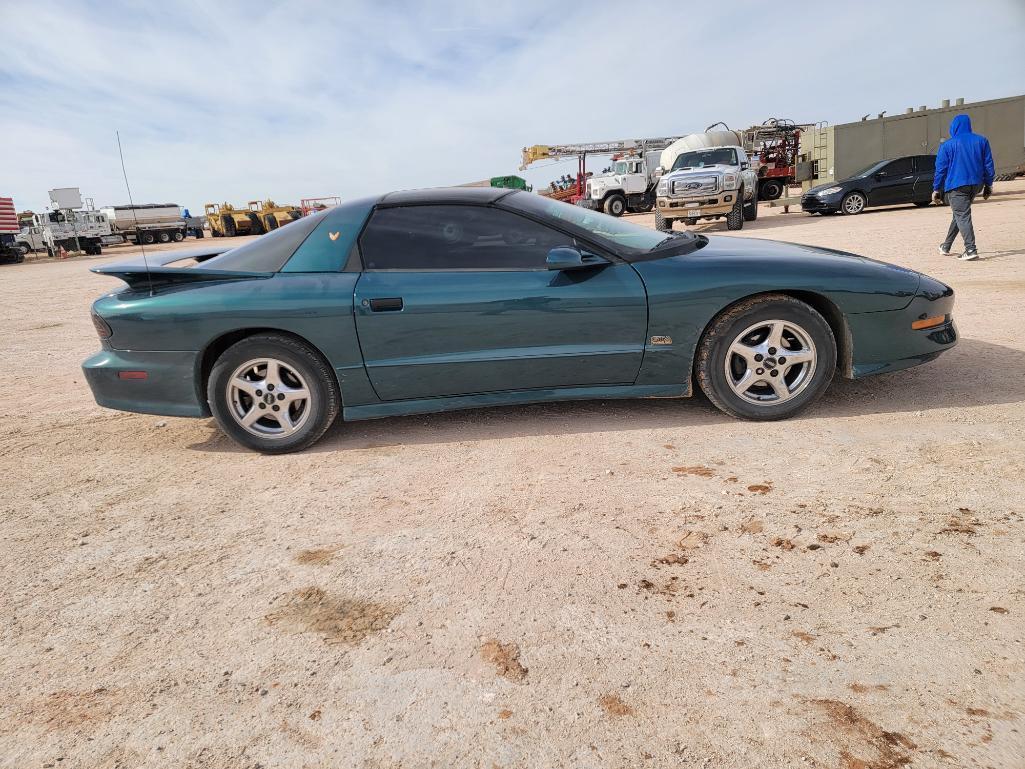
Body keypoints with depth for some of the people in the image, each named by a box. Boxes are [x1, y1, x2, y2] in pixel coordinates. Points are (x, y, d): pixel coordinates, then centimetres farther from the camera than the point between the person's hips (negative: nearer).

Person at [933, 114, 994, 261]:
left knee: (962, 216, -9)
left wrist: (936, 189, 2)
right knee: (959, 214, 19)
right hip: (976, 184, 6)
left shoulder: (947, 145, -4)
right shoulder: (982, 141, 10)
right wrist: (988, 185, 17)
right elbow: (988, 165, 10)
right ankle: (946, 246, 28)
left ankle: (971, 250, -21)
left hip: (956, 186, -5)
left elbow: (940, 169, -4)